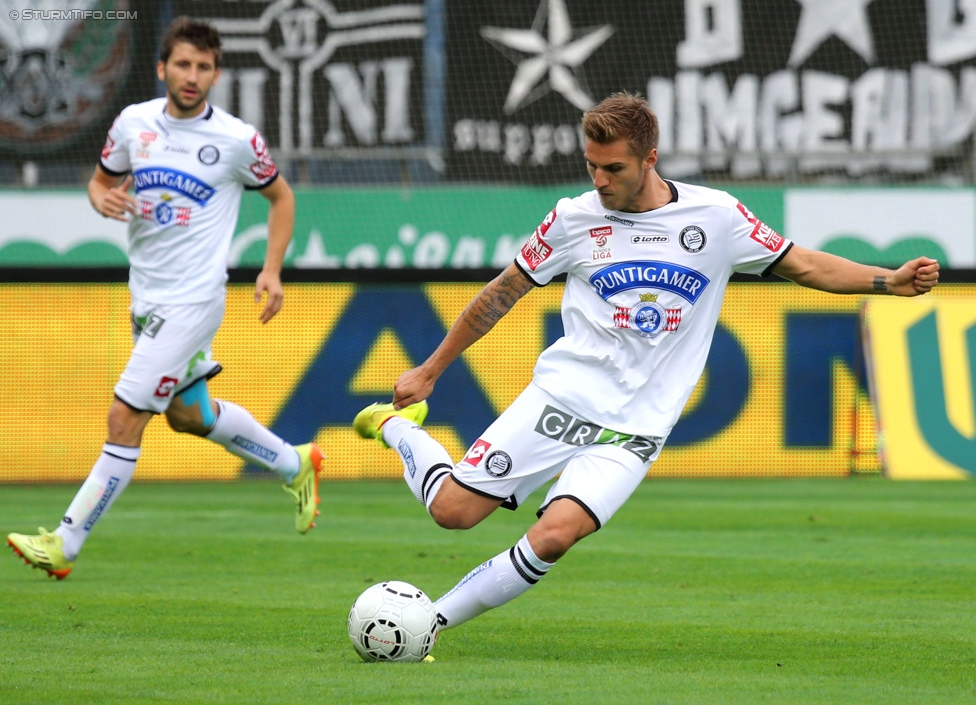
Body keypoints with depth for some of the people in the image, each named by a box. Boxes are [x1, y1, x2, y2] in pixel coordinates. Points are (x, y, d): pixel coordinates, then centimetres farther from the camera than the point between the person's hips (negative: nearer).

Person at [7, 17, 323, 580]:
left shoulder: (237, 139, -9)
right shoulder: (134, 123, 2)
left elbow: (281, 195, 6)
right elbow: (101, 179, 16)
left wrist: (272, 270, -3)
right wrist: (103, 198, -8)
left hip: (193, 298, -7)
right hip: (146, 296, 7)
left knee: (125, 419, -10)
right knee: (188, 415, 20)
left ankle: (64, 546, -5)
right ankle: (295, 464, 42)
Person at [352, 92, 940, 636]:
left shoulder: (716, 217, -1)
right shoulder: (577, 219, 0)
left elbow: (804, 265, 9)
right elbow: (503, 293, 11)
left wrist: (891, 281, -4)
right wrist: (429, 372, 15)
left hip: (634, 428, 0)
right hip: (560, 395, 1)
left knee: (554, 537, -24)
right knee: (452, 509, -9)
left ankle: (430, 620, -8)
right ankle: (398, 425, 24)